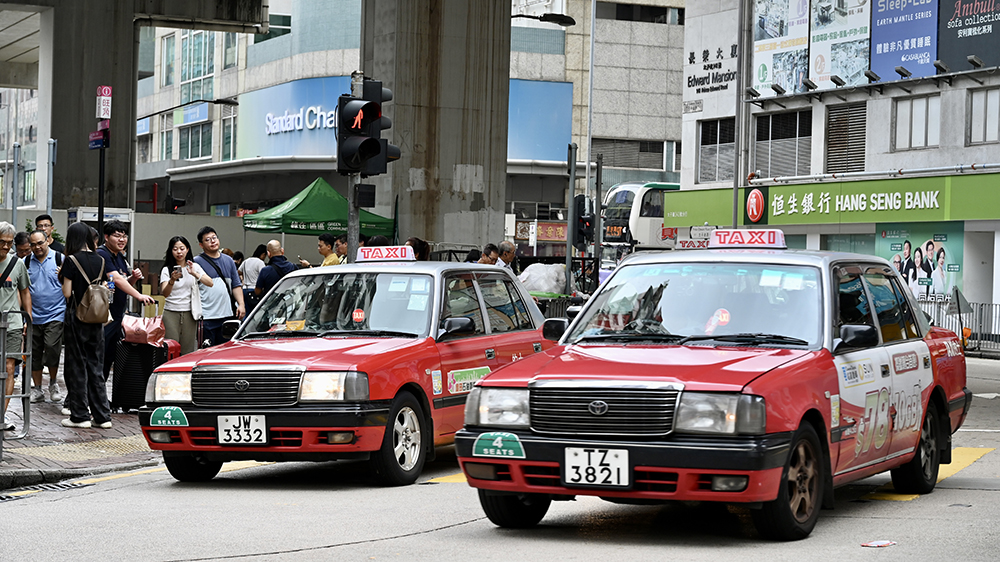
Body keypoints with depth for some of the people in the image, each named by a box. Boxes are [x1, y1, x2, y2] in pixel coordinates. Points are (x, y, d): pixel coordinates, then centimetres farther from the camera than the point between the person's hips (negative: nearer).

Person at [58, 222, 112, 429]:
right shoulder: (101, 260, 4)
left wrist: (63, 278, 7)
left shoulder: (71, 261, -11)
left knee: (77, 366, 3)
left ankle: (80, 416, 6)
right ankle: (103, 416, 8)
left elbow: (67, 293, -11)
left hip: (76, 317, -5)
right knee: (95, 366, 10)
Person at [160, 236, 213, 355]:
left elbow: (210, 283, -8)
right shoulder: (166, 270, 2)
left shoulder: (195, 267, 7)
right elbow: (164, 294, -12)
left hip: (189, 314, 1)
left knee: (187, 352, 1)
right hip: (171, 313, -1)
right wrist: (172, 280, -31)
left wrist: (194, 274, -23)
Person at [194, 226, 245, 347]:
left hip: (228, 315, 5)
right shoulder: (197, 262, -2)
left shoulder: (228, 260, 16)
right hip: (206, 317, -5)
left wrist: (241, 304, 4)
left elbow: (236, 285, 18)